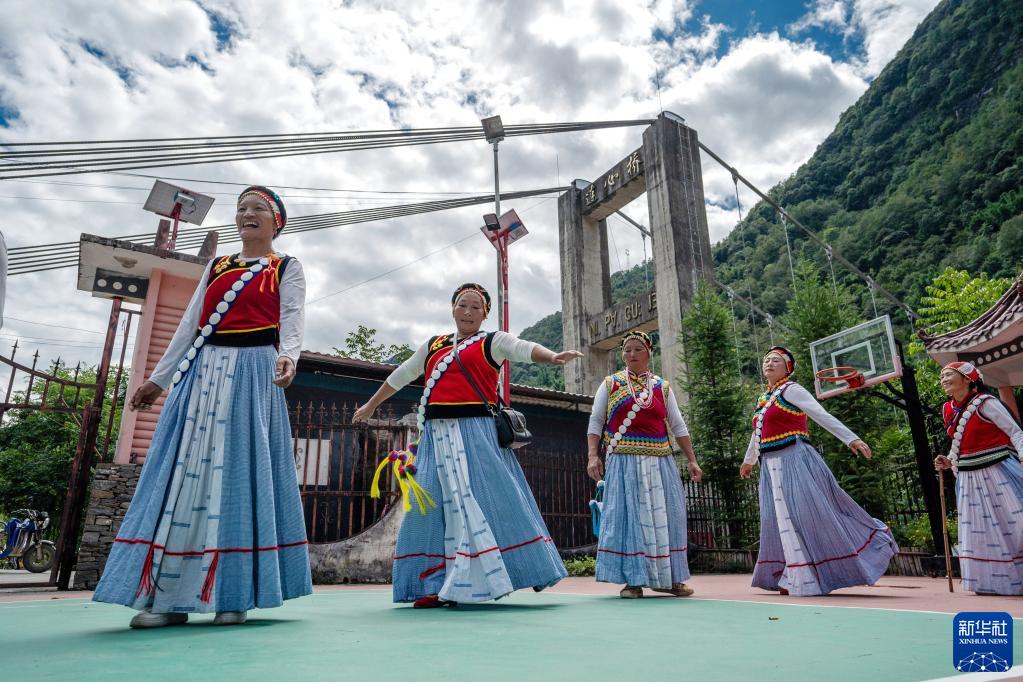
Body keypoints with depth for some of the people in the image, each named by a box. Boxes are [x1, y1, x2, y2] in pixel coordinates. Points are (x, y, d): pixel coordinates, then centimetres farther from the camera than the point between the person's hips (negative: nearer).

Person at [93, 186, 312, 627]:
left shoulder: (287, 269, 9)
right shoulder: (215, 267, 22)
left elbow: (291, 321, -7)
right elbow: (189, 326, 21)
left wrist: (286, 357, -29)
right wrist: (158, 378, 17)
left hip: (253, 373, -5)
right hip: (203, 374, 5)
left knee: (242, 473, -7)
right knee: (184, 472, -2)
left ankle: (233, 594, -2)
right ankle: (167, 595, 1)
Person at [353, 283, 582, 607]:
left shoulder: (492, 341, 7)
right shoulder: (433, 345, 21)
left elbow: (524, 349, -13)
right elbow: (400, 376, 31)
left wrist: (552, 357, -34)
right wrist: (371, 405, 39)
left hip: (475, 434, -5)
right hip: (436, 437, 5)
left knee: (487, 500, -8)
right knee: (434, 505, 1)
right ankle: (437, 586, 7)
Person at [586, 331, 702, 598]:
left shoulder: (662, 387, 13)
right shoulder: (610, 384, 7)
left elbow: (678, 426, 12)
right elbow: (595, 422, 3)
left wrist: (692, 460, 6)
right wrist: (592, 456, -8)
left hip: (659, 462, 3)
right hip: (624, 462, -2)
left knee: (663, 515, 3)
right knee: (627, 514, -4)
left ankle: (668, 578, 15)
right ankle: (633, 579, 3)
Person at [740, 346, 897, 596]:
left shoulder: (791, 390, -4)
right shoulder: (763, 399, 18)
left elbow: (823, 416, -13)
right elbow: (758, 433, 32)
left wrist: (851, 439, -25)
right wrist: (748, 460, 43)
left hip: (795, 461, -8)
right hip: (772, 467, 8)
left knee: (810, 514, -8)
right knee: (782, 521, 9)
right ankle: (793, 578, 19)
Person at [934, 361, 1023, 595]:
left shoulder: (984, 403, -10)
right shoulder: (948, 410, 8)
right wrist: (948, 462, 4)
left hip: (997, 473, -6)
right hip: (968, 479, 6)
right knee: (979, 530, 8)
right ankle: (992, 582, 19)